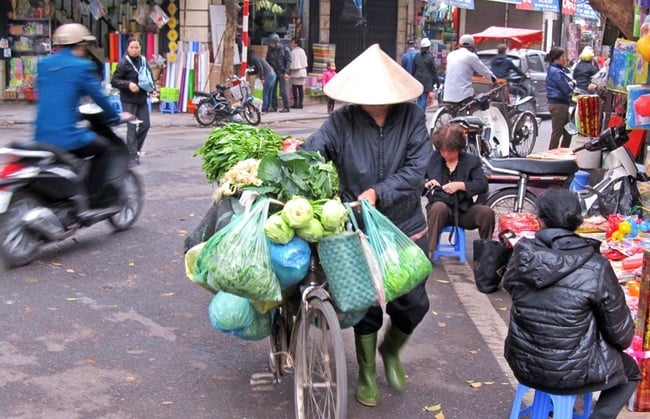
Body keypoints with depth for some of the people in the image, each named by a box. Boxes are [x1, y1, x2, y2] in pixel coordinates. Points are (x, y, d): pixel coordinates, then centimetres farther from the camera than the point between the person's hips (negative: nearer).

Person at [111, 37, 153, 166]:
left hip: (142, 98, 6)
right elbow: (114, 81, -11)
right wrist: (128, 84, -24)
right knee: (132, 127, -6)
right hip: (128, 100, -6)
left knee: (145, 125, 7)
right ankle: (132, 156, 0)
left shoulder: (144, 61, 7)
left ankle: (135, 149, 26)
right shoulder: (123, 63, -10)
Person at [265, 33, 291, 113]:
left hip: (282, 73, -5)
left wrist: (286, 72, -13)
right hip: (273, 73, 5)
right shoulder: (270, 50, 9)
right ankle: (273, 107, 11)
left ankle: (286, 107, 1)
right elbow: (267, 61, 19)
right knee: (272, 90, 3)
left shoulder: (285, 50, -4)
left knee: (283, 90, -6)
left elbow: (288, 61, -5)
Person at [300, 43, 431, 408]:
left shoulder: (411, 117, -10)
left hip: (407, 227, 1)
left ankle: (391, 351, 42)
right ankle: (367, 373, 33)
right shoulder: (342, 121, -13)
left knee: (414, 303, 9)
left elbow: (416, 170, -15)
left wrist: (378, 193, -26)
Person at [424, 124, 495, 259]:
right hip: (439, 206, -1)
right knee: (439, 207, -37)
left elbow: (483, 185, -5)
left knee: (487, 212, -26)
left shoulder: (471, 160, 7)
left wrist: (460, 185, -18)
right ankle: (429, 251, -35)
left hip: (463, 210, 1)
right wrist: (426, 184, -10)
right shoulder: (433, 158, 9)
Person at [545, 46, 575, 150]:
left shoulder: (559, 70, 14)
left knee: (568, 132, 15)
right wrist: (570, 86, 3)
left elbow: (572, 82, 17)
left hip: (562, 105, 10)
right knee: (557, 133, -4)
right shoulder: (556, 72, -17)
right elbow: (568, 90, -19)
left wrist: (571, 83, -5)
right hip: (558, 105, -10)